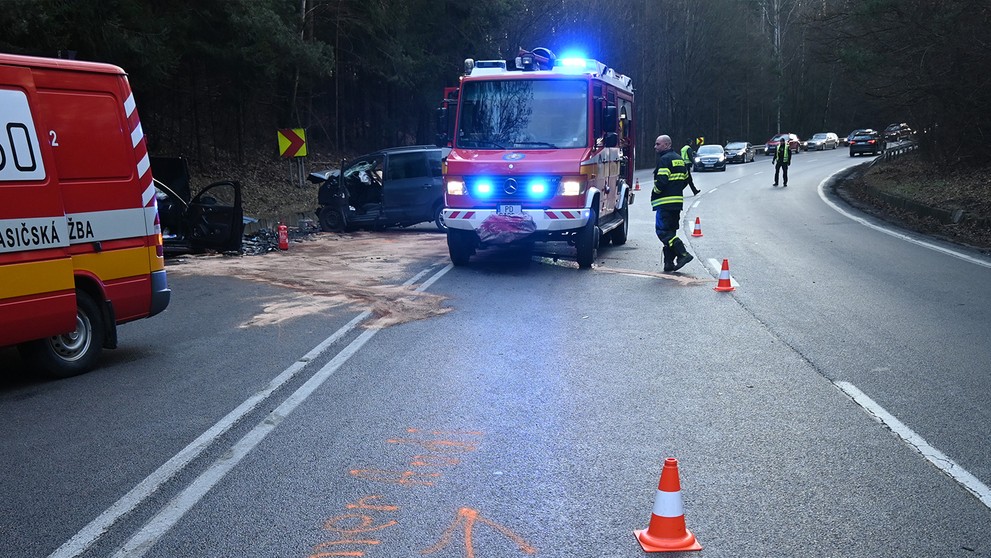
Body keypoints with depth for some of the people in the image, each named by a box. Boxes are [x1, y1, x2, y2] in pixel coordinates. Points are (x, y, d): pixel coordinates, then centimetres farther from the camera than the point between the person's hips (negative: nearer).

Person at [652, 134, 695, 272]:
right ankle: (669, 262, 11)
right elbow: (686, 179, 23)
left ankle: (683, 254, -17)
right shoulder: (679, 159, 18)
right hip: (678, 201, 9)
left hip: (665, 202, -9)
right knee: (670, 231, 12)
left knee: (662, 231, -8)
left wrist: (654, 193, -5)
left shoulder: (664, 159, -11)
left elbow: (661, 181, -21)